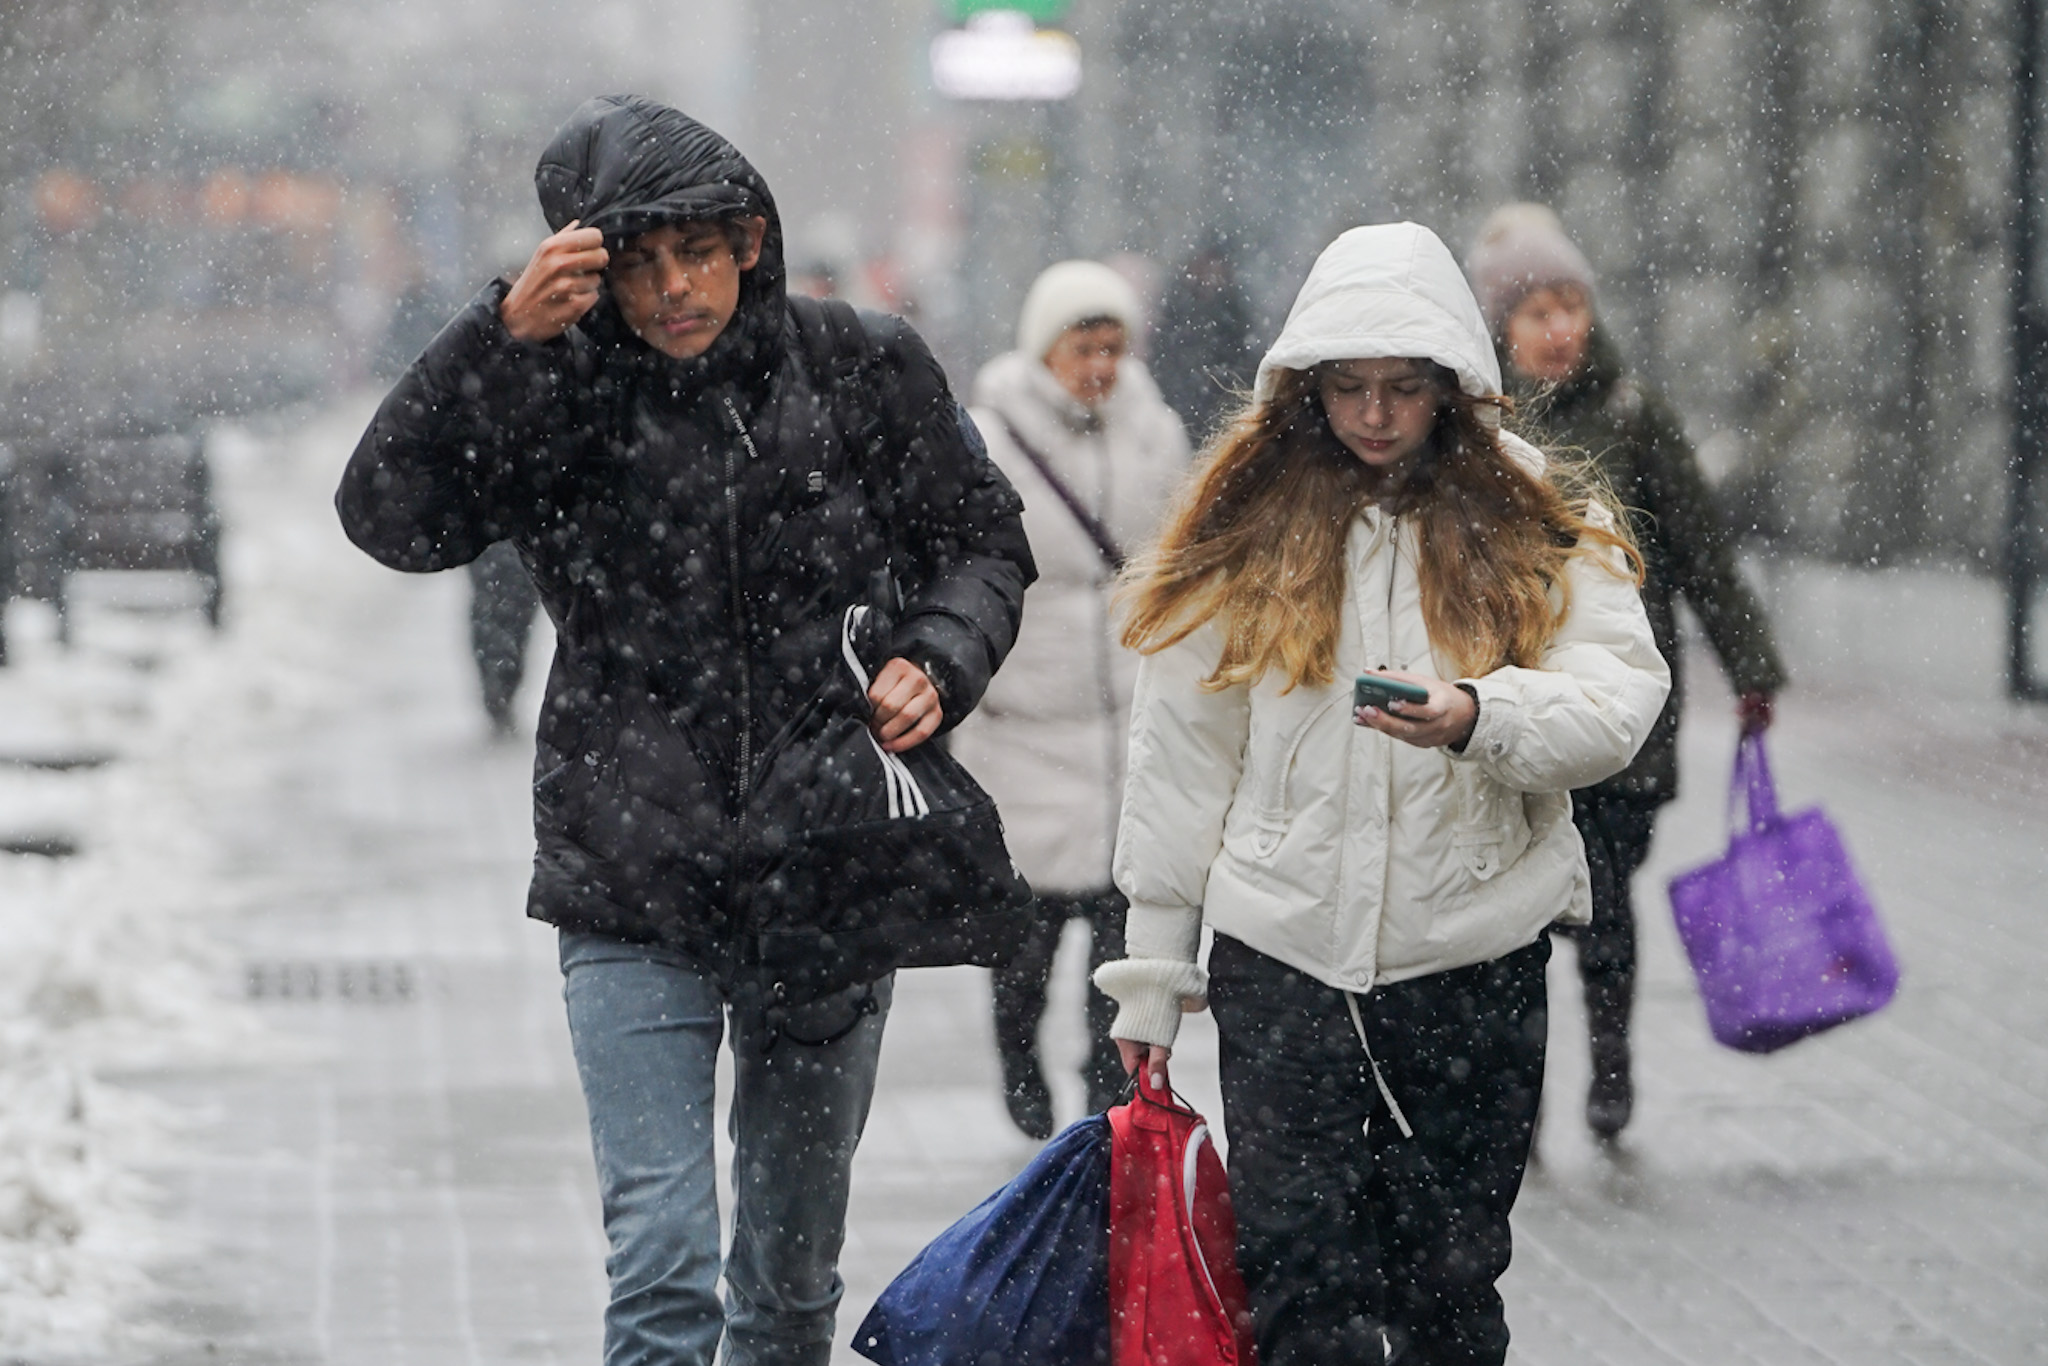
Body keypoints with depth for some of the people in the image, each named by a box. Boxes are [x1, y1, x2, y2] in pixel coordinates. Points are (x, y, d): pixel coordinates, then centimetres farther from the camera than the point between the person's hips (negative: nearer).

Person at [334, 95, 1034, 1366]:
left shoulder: (865, 371, -1)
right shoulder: (557, 398, -6)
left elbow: (981, 540, 10)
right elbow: (392, 519, -18)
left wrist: (939, 661, -10)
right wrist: (500, 336, -28)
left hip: (832, 881, 2)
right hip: (636, 893, -2)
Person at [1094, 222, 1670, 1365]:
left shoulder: (1536, 527, 3)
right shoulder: (1246, 528, 5)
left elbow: (1623, 694, -9)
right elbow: (1180, 756, 7)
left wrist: (1480, 717, -29)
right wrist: (1153, 972, 7)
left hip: (1475, 962, 0)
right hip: (1281, 953, 0)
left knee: (1450, 1274, 7)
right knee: (1301, 1274, -5)